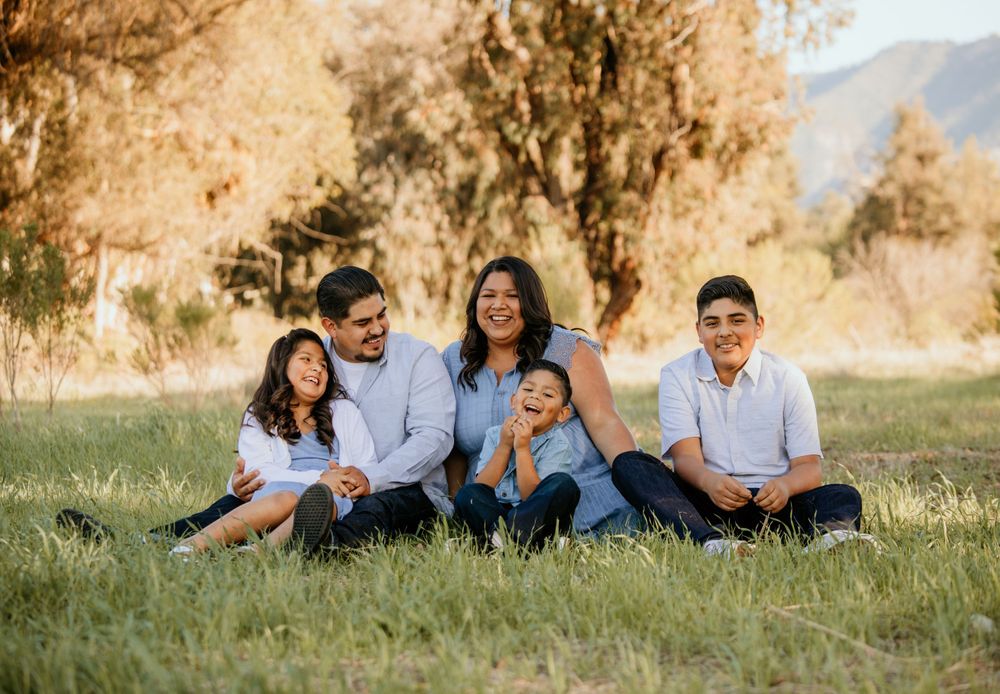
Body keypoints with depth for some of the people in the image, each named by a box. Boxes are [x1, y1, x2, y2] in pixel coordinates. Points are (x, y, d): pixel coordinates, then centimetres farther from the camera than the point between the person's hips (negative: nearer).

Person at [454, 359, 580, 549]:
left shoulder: (558, 444, -3)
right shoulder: (495, 435, 9)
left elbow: (533, 497, -12)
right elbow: (482, 489, -1)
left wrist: (523, 449, -18)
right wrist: (504, 447, -9)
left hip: (537, 520, -2)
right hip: (492, 513, 2)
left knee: (563, 484, -29)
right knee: (467, 494, -24)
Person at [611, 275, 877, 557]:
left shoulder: (788, 378, 6)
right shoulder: (677, 376, 5)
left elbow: (809, 466, -2)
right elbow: (685, 456, -9)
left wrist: (785, 485, -28)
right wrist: (708, 481, -35)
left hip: (770, 502, 0)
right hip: (704, 505, 0)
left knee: (844, 496, -26)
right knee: (627, 465, -25)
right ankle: (710, 541, -51)